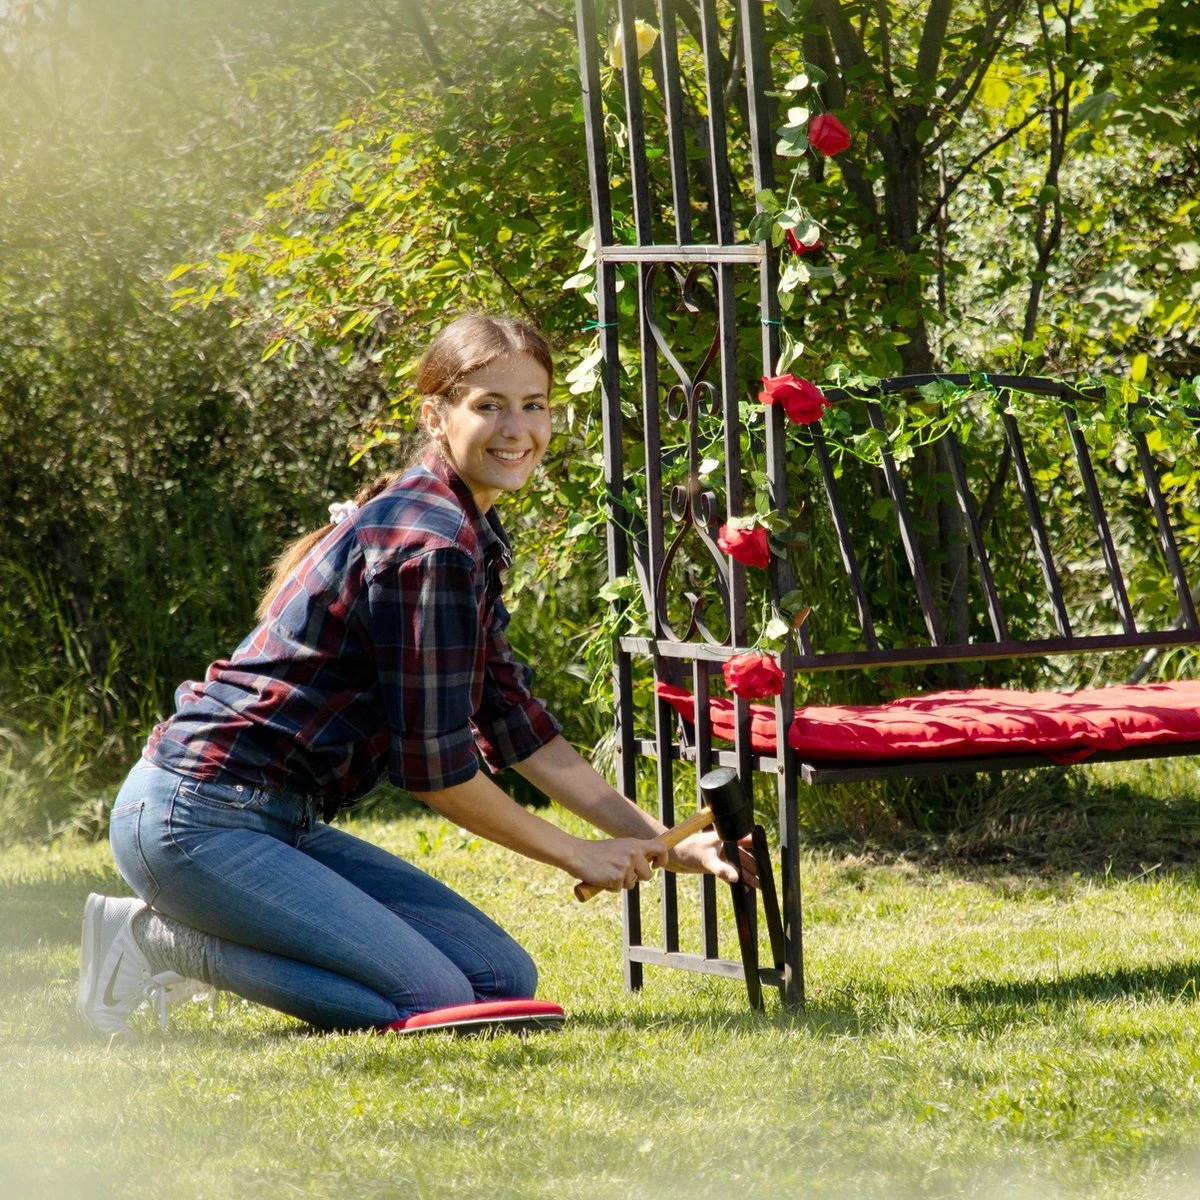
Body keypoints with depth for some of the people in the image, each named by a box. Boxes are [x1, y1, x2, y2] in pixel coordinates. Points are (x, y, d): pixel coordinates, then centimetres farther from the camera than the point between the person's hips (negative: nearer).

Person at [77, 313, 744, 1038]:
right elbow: (434, 767, -14)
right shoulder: (430, 546, -17)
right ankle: (159, 940, -5)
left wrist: (661, 845, 11)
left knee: (504, 979, 4)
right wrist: (576, 855, -2)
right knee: (434, 1003, -17)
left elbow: (521, 731, 18)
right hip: (200, 817, -10)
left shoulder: (471, 539, 15)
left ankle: (180, 936, 8)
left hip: (280, 825, 10)